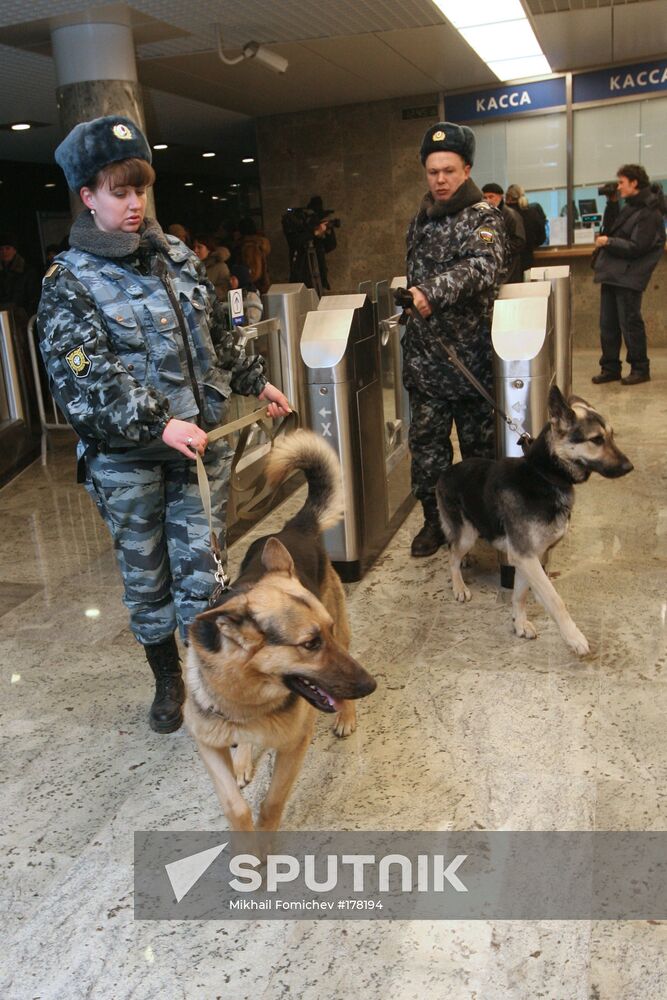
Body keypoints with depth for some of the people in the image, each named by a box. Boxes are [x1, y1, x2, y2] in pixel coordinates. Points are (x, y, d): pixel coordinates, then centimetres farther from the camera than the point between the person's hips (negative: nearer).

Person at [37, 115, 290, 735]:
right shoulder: (69, 282, -7)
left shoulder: (177, 256, 8)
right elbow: (85, 379, -19)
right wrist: (158, 425, -29)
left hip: (201, 442, 3)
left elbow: (215, 336, 20)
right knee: (146, 578, 12)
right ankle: (167, 680, 34)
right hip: (125, 459, -3)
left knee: (200, 571, 3)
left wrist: (255, 382, 21)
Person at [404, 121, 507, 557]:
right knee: (426, 442, 6)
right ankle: (434, 519, 19)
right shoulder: (420, 222, 14)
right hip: (425, 356, 5)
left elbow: (483, 267, -26)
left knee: (479, 441, 5)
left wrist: (432, 291, -39)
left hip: (471, 354, -5)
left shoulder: (484, 218, -6)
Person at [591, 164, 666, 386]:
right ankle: (610, 368, 17)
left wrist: (607, 241, -12)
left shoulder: (649, 213, -13)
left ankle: (640, 369, 8)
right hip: (612, 273, 9)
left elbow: (636, 247, -18)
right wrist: (605, 239, 3)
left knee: (630, 323, -3)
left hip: (628, 276, -9)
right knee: (608, 324, 9)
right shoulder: (630, 206, 15)